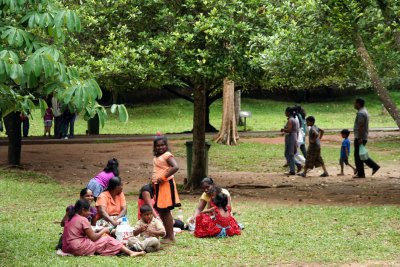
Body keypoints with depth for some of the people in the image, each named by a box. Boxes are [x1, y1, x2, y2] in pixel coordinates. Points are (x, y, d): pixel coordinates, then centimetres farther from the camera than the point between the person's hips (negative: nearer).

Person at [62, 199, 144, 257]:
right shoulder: (83, 220, -11)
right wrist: (103, 230, 8)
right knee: (107, 239, 2)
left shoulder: (70, 218, 14)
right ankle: (130, 252, 1)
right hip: (79, 248, -9)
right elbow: (93, 237, -10)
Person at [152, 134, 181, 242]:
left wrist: (163, 177, -23)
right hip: (157, 186, 9)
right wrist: (153, 181, 9)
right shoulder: (156, 157, 14)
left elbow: (175, 167, -25)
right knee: (160, 211, 12)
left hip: (166, 185, -9)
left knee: (166, 211, -7)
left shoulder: (167, 155, -11)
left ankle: (171, 236, -3)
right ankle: (167, 234, 20)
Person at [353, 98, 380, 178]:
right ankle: (374, 166, 10)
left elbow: (361, 126, -23)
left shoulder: (360, 113, -17)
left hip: (359, 138, -10)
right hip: (364, 138, 10)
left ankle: (360, 174, 0)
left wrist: (360, 138, -25)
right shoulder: (365, 112, 17)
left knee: (358, 156, -3)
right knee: (361, 155, 15)